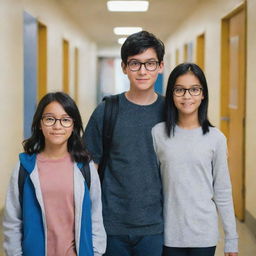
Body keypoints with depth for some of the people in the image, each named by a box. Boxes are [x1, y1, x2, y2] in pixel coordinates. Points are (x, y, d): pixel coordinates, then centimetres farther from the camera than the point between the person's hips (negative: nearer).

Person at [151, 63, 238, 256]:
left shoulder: (216, 138, -4)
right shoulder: (158, 133, -3)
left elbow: (223, 193, 0)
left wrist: (232, 239, 1)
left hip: (204, 234, 0)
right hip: (169, 233, 0)